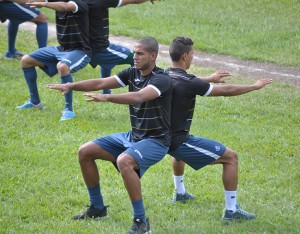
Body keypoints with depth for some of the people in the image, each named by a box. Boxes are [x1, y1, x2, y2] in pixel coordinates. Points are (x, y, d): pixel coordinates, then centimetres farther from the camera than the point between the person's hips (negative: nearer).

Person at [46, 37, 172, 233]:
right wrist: (71, 86, -17)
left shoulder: (162, 79, -19)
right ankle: (97, 208, 20)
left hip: (156, 140, -9)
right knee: (85, 152, 6)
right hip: (134, 136, 9)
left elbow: (139, 97, -37)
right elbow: (101, 83, -4)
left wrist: (106, 97, -47)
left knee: (124, 162, -37)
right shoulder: (132, 73, 4)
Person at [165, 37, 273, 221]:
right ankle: (232, 210, 0)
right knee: (231, 157, -2)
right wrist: (254, 87, -1)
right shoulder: (189, 83, -23)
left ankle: (180, 193, 55)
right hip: (180, 141, -9)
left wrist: (210, 79, 37)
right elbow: (226, 91, -15)